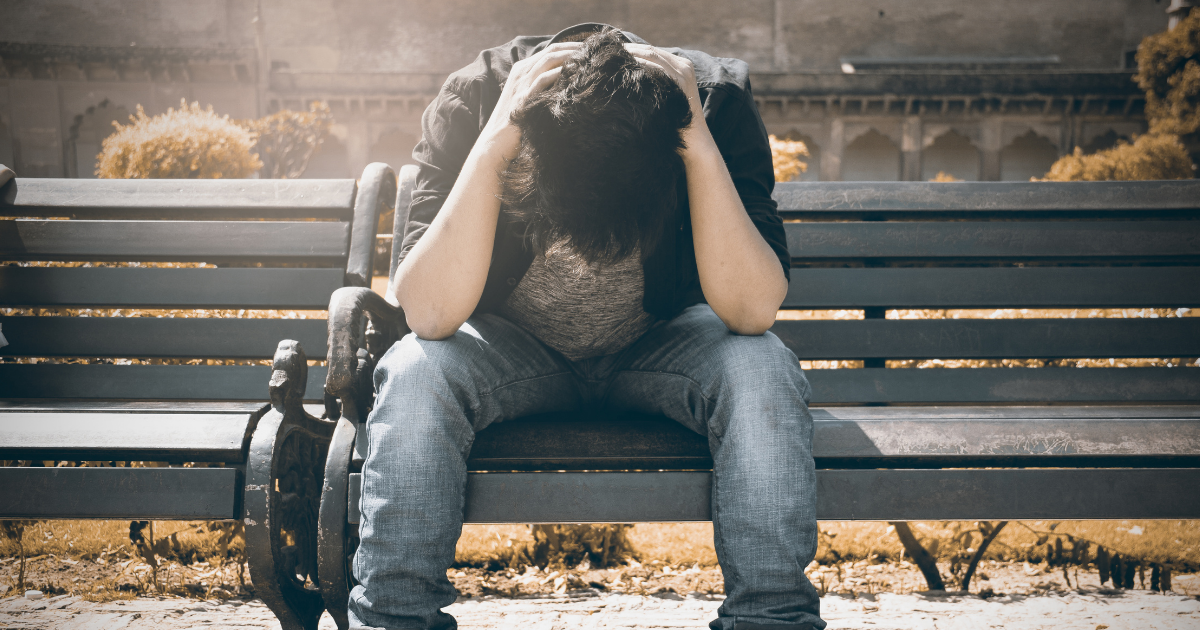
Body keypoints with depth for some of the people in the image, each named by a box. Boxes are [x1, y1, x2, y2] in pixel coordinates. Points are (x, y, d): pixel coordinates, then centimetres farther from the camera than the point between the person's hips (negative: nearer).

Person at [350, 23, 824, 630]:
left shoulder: (717, 99, -24)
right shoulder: (474, 98, -25)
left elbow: (752, 311, -31)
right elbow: (429, 314, -33)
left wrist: (701, 149, -39)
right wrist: (492, 146, -40)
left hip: (660, 343, 0)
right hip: (511, 347, 0)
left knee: (764, 372, -30)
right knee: (413, 374, -30)